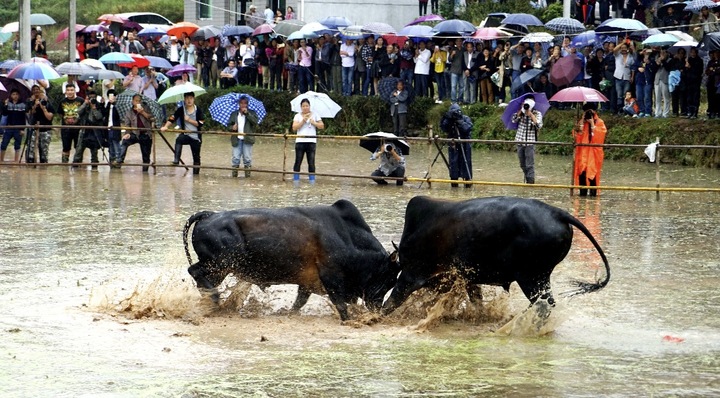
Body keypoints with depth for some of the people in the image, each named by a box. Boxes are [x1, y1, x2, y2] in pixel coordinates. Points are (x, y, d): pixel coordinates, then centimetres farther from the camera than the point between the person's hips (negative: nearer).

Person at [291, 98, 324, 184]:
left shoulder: (314, 115, 10)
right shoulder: (297, 116, 8)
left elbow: (322, 126, 7)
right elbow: (294, 128, -4)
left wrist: (313, 123, -7)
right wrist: (303, 121, -11)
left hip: (311, 141, 0)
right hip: (300, 141, 0)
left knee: (311, 162, -2)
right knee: (298, 162, -3)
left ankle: (312, 180, 4)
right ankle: (295, 179, 2)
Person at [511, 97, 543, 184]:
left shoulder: (537, 114, -4)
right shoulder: (520, 113, 5)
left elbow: (539, 125, -18)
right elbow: (514, 120, -10)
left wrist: (531, 114, -17)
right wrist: (521, 110, -12)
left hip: (530, 143, -4)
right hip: (520, 141, 4)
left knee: (529, 165, -8)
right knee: (522, 165, 13)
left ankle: (530, 182, -4)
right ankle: (527, 179, 26)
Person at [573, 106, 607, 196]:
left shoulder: (599, 123, 1)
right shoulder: (581, 122, 10)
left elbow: (598, 136, -12)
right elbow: (576, 135, -1)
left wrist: (592, 125, -15)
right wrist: (582, 123, -7)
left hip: (594, 152, -3)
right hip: (582, 152, 3)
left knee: (592, 171, -10)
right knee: (582, 172, -5)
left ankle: (593, 191, -6)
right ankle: (583, 191, 1)